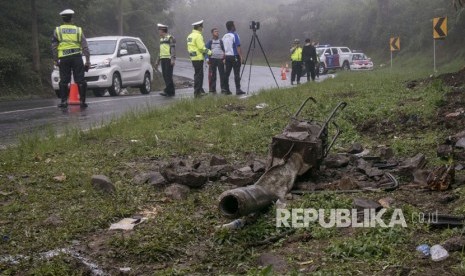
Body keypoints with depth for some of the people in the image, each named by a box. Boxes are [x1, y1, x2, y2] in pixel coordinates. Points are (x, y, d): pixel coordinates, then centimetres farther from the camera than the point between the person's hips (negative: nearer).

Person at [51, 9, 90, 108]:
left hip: (64, 58, 0)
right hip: (77, 57, 0)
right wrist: (88, 60, 7)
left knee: (64, 80, 5)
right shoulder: (78, 30, 9)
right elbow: (85, 46, 6)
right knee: (80, 80, 4)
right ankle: (82, 101, 4)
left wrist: (55, 60, 10)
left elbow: (54, 47, 5)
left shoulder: (57, 30, 7)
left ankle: (64, 101, 3)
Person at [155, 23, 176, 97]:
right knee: (165, 76, 5)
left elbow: (173, 49, -13)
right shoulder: (161, 39, 21)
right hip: (163, 59, 8)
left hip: (169, 59, -8)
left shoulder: (170, 38, -5)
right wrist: (157, 61, 23)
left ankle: (167, 91, -16)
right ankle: (171, 92, 9)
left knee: (168, 75, -12)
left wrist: (173, 59, -23)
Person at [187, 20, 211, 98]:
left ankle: (200, 90, 26)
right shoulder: (198, 36, -15)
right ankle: (197, 92, -5)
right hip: (198, 57, -9)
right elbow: (202, 47, -19)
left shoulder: (190, 35, 14)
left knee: (198, 74, 17)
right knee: (198, 75, -5)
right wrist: (208, 52, -4)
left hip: (193, 58, 9)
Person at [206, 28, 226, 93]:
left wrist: (224, 59, -2)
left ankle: (223, 88, -1)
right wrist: (207, 59, -3)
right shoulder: (210, 42, 8)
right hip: (212, 59, 0)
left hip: (220, 59, 0)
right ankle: (212, 89, 8)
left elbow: (224, 50, 8)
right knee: (212, 75, 2)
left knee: (222, 74, -5)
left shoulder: (221, 41, 9)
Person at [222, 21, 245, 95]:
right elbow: (238, 47, -16)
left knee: (227, 73, 8)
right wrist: (241, 56, -13)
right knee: (237, 74, -6)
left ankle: (226, 89, 9)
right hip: (235, 57, -7)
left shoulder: (224, 36, 10)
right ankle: (238, 89, -9)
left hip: (227, 56, 7)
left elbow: (223, 48, 13)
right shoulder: (235, 35, -11)